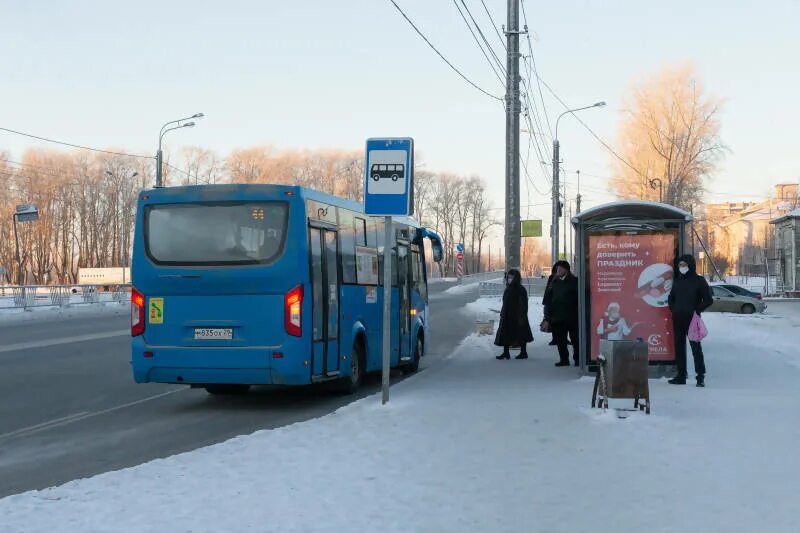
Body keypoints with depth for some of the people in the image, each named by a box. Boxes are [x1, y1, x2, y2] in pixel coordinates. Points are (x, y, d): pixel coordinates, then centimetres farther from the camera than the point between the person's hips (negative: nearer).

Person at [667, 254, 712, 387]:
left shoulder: (699, 281, -3)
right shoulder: (677, 281, 13)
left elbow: (708, 300, -4)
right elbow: (671, 298, 26)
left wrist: (697, 310, -10)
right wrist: (673, 309, 10)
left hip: (692, 319, -6)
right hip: (678, 320, 6)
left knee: (695, 346, -8)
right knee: (679, 347, 6)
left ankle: (701, 376, -6)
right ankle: (681, 376, 12)